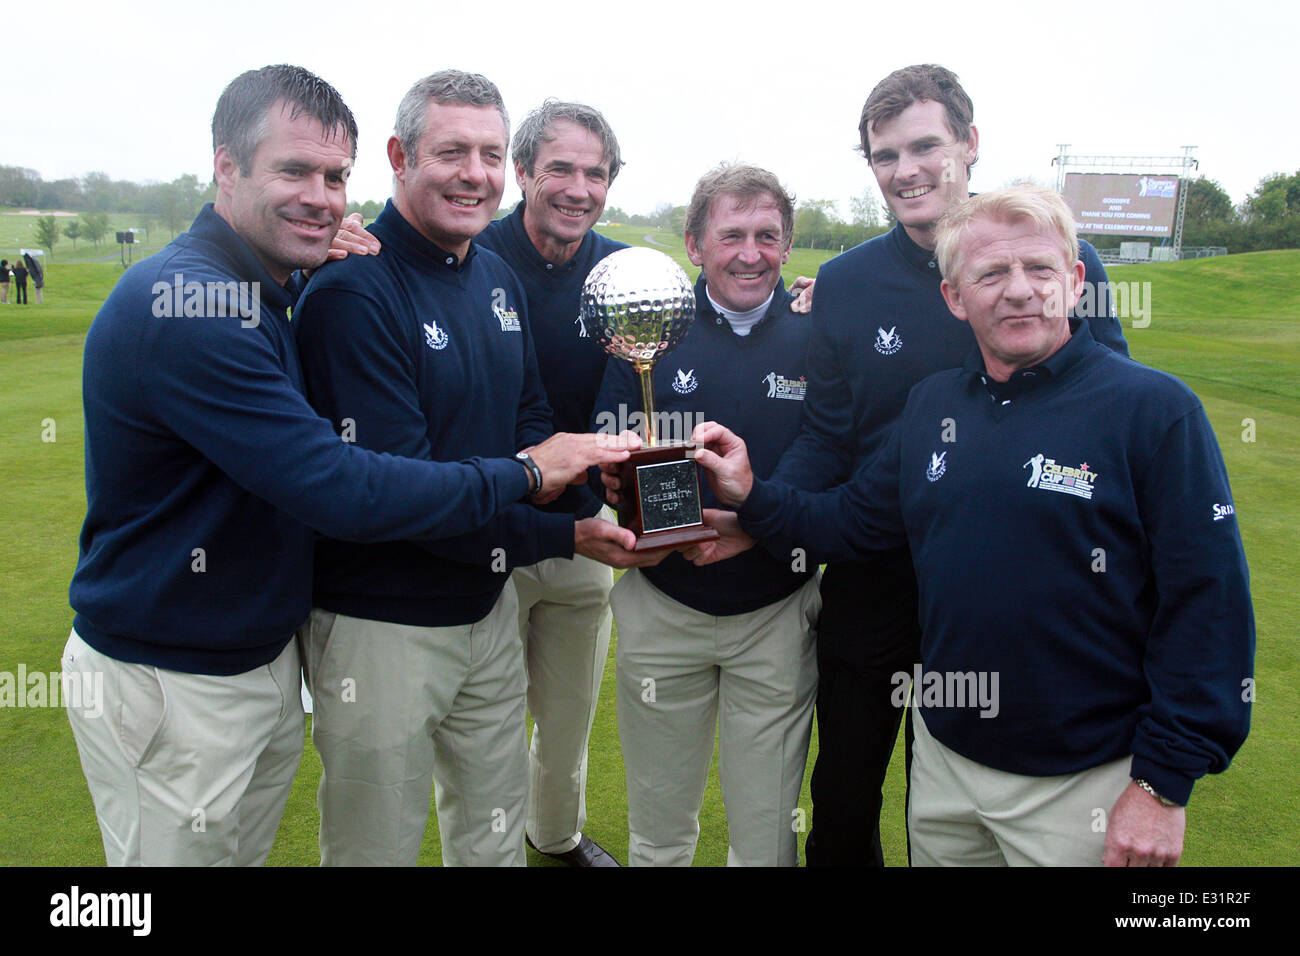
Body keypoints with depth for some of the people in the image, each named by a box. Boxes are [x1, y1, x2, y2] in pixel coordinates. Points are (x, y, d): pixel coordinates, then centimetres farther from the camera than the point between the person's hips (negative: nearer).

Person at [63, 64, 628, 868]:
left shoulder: (275, 293, 6)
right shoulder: (183, 307, -26)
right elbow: (342, 492, -30)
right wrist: (524, 474, -22)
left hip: (270, 657, 8)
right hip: (171, 686, -8)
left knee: (249, 848, 22)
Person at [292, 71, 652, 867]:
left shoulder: (501, 279, 6)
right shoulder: (352, 291, -19)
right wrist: (559, 533, -24)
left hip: (490, 600, 7)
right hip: (382, 623, -6)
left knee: (496, 830, 24)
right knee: (379, 845, 14)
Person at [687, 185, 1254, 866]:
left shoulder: (1154, 408, -14)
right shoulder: (930, 406, 3)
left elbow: (1210, 605, -14)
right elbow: (851, 521, 10)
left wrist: (1163, 785, -15)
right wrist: (754, 497, -6)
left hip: (1082, 784, -5)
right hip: (942, 759, 5)